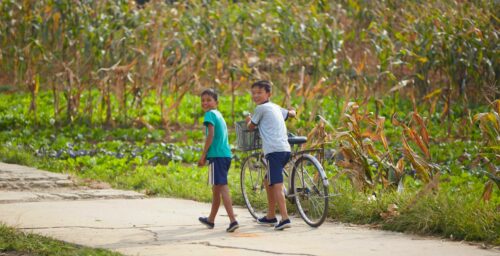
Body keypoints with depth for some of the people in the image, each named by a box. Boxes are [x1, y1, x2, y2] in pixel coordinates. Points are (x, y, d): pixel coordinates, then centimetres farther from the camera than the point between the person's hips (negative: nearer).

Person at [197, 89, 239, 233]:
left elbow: (211, 135, -15)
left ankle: (233, 220, -24)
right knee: (216, 188, 20)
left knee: (222, 187, -13)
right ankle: (211, 219, 33)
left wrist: (203, 155, -12)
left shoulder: (210, 114, -6)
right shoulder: (219, 115, 20)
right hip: (226, 155, 9)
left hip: (216, 156, -9)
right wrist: (207, 155, 23)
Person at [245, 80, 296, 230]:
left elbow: (251, 127, 9)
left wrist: (248, 120, 31)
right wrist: (290, 112, 59)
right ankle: (270, 216, 27)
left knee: (276, 185, -14)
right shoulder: (276, 108, 20)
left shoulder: (261, 108, -3)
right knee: (269, 182, 21)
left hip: (274, 150, -9)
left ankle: (285, 218, -25)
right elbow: (292, 114, 37)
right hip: (285, 149, 9)